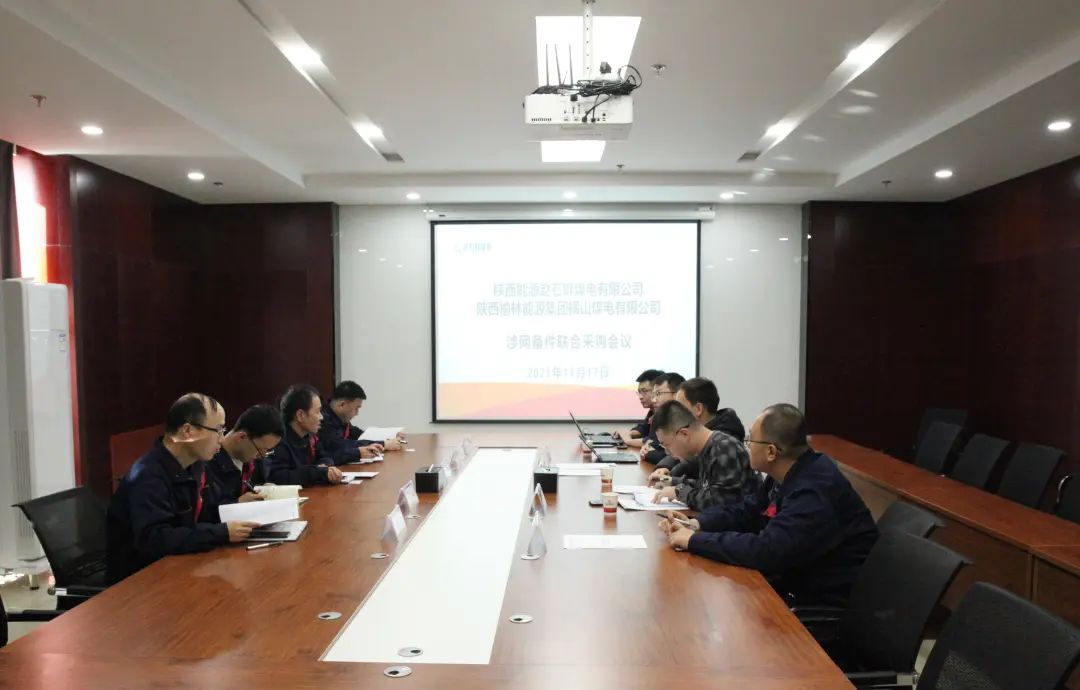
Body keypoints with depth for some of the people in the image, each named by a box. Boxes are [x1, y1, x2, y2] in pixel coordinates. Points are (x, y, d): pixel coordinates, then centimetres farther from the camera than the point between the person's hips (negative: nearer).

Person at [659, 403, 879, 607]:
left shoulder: (814, 492, -29)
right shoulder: (788, 473, 2)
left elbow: (766, 551, -35)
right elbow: (747, 512, 11)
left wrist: (695, 540, -25)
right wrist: (697, 524, -6)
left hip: (830, 606, -8)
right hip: (799, 581, 8)